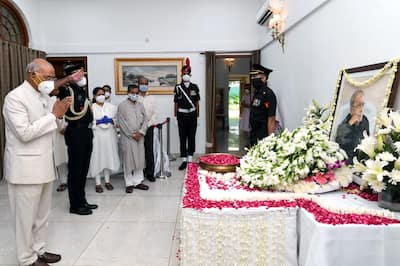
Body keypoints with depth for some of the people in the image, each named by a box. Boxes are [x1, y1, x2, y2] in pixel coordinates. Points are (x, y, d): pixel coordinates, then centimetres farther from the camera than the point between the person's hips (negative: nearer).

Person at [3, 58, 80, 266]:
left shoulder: (44, 95, 10)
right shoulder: (15, 97, -14)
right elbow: (25, 133, -22)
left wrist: (59, 114, 10)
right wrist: (53, 115, -18)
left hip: (44, 164, 8)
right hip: (26, 167, -8)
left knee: (42, 214, 17)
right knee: (27, 216, 6)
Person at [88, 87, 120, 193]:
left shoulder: (111, 106, 11)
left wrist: (112, 121, -11)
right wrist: (98, 122, -17)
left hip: (110, 135, 3)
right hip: (97, 135, -3)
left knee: (109, 157, 7)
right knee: (97, 158, 0)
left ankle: (107, 181, 21)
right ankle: (98, 183, 10)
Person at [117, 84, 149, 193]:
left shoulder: (140, 105, 10)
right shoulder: (122, 105, -3)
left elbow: (145, 120, 7)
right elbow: (121, 123, -8)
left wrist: (140, 132, -7)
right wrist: (132, 134, -11)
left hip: (139, 137, 4)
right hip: (127, 137, -4)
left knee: (139, 159, 8)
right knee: (128, 160, 1)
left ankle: (138, 181, 18)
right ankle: (129, 183, 11)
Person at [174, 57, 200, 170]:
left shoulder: (194, 87, 5)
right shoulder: (178, 87, 1)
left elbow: (197, 102, 8)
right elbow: (176, 103, 3)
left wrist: (197, 114, 4)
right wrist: (175, 115, 0)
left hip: (192, 115, 1)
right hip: (182, 115, -1)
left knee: (191, 137, 6)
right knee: (182, 138, 2)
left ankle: (190, 159, 15)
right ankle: (184, 160, 9)